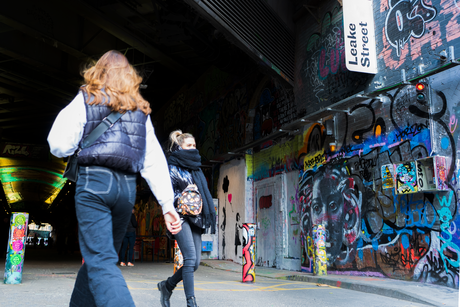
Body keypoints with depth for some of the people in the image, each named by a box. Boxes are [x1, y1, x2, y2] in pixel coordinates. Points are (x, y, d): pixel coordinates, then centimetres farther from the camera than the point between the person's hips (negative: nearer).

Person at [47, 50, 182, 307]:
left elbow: (60, 146, -1)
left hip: (94, 181, -4)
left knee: (100, 263, -10)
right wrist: (168, 204, 5)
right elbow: (155, 161, 8)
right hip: (127, 186, 5)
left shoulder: (86, 99, 6)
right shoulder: (141, 109, 16)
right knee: (100, 255, 19)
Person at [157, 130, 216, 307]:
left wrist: (207, 213, 13)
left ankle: (167, 285, 24)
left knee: (195, 262, 2)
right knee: (190, 258, -16)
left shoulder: (195, 168, 21)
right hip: (181, 216, -7)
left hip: (195, 218, 7)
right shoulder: (172, 168, 2)